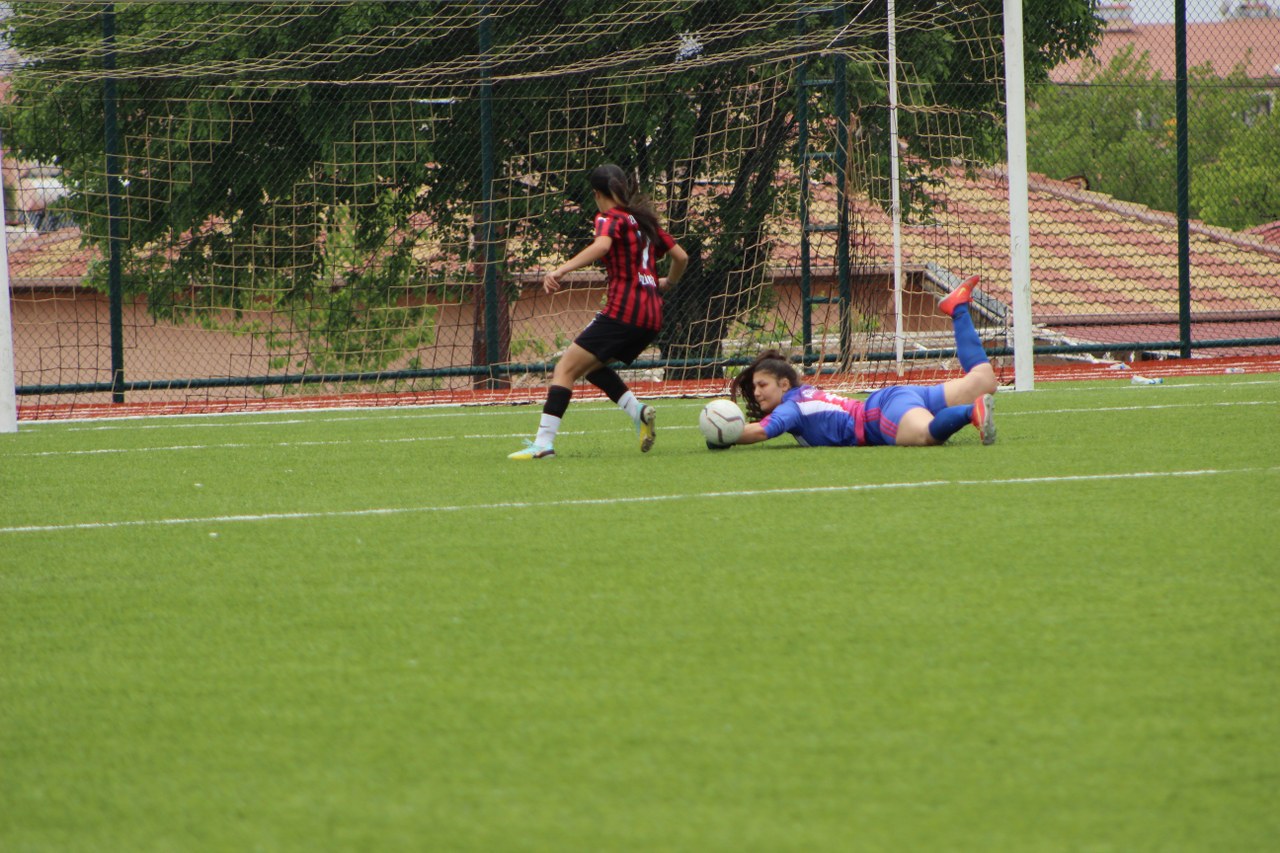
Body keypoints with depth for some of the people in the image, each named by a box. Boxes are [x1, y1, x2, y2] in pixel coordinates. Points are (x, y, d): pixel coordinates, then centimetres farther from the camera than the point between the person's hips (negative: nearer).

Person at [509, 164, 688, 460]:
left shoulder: (610, 218, -3)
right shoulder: (644, 220, 19)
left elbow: (601, 246, -25)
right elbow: (681, 257, 24)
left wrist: (561, 270, -34)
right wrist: (668, 283, 44)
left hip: (622, 311, -8)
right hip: (652, 316, 8)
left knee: (566, 368, -6)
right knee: (591, 365, 24)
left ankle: (543, 443, -18)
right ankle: (638, 411, 4)